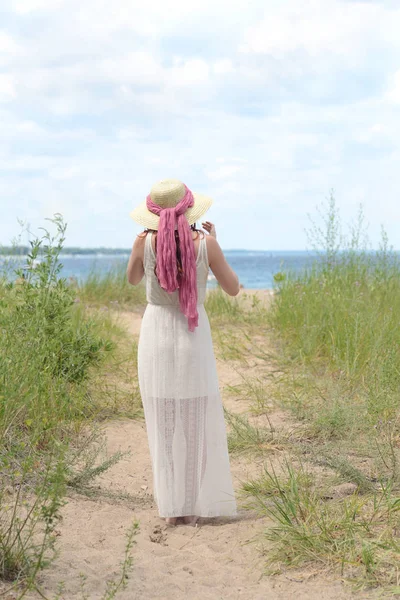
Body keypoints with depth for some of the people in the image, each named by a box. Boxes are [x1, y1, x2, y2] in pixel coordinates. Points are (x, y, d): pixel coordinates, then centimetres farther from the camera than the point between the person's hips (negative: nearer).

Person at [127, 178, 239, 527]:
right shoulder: (205, 243, -10)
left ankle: (171, 507, 12)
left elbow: (133, 280, 12)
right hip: (194, 337, -1)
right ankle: (192, 507, 13)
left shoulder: (145, 241, -8)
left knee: (163, 426, 9)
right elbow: (233, 288, 2)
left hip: (156, 334, 1)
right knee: (196, 425, 10)